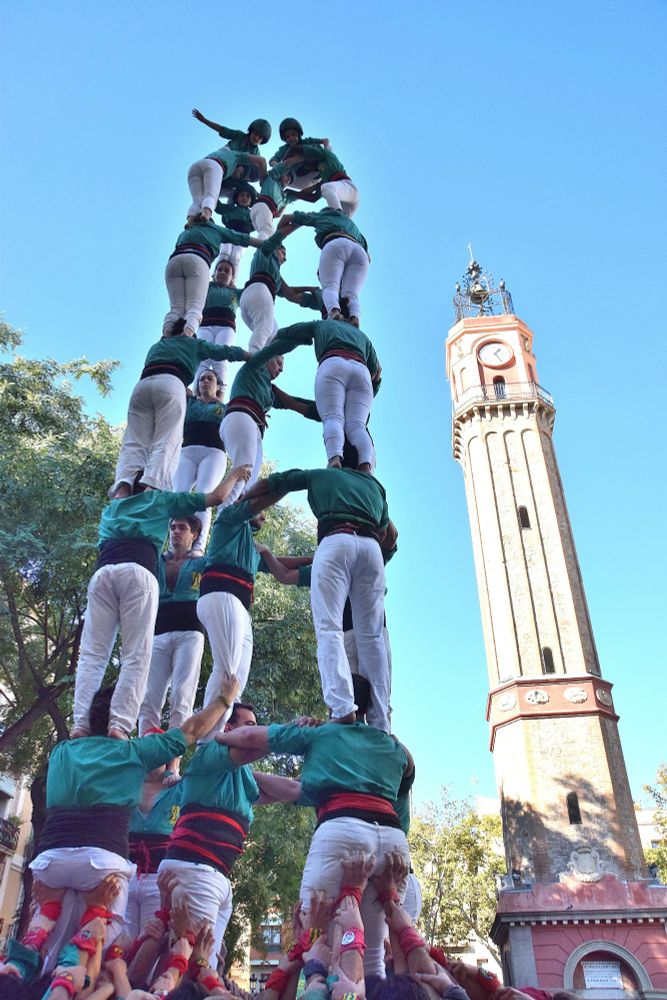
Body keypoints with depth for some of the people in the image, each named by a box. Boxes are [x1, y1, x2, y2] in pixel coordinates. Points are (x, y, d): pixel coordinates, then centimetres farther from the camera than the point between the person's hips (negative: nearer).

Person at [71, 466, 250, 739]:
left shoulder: (110, 508, 37)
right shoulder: (159, 499, 28)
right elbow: (216, 496, 28)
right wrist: (235, 474, 45)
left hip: (101, 572, 4)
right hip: (137, 572, -4)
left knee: (92, 654, -3)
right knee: (136, 655, -9)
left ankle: (81, 724, -20)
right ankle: (119, 725, -24)